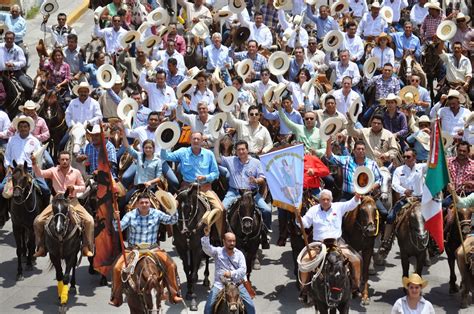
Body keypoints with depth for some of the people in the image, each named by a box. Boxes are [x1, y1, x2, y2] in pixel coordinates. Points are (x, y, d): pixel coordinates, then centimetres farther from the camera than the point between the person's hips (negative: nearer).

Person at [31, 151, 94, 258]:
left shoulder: (76, 172, -1)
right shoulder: (54, 171, -2)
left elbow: (83, 187, 6)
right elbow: (40, 174, -17)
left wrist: (74, 188, -15)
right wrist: (34, 164, -35)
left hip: (72, 201, 0)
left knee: (89, 221, -19)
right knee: (38, 221, -12)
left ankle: (86, 247, -3)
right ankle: (41, 248, 5)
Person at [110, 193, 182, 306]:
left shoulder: (156, 214, -2)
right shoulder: (131, 215, -5)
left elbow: (171, 220, -7)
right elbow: (118, 228, -12)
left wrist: (174, 210, -26)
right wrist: (116, 219, -34)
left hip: (152, 249, 1)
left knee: (171, 266, -15)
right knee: (117, 268, -18)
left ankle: (174, 294, 1)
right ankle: (116, 298, 0)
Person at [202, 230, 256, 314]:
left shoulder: (239, 254, 6)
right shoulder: (218, 252, 2)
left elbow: (243, 269, -3)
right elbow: (207, 248, -16)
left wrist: (231, 274, -21)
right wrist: (206, 236, -33)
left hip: (237, 284, 1)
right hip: (220, 284, -1)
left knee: (250, 306, -7)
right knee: (208, 306, -14)